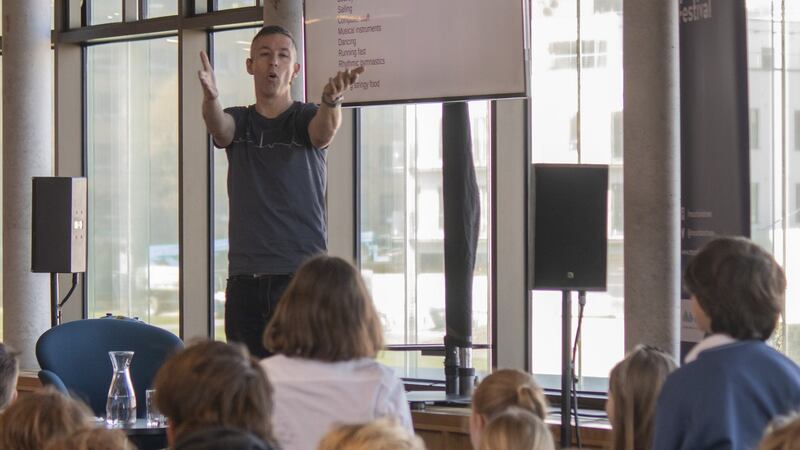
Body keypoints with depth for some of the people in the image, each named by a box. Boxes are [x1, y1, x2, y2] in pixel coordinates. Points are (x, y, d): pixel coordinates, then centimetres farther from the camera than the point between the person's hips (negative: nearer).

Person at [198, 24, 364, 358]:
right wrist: (210, 97, -36)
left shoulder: (306, 118, 5)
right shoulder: (239, 121, 12)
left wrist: (330, 100, -43)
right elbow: (218, 126, -11)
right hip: (245, 274, 3)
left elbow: (324, 131, -18)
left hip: (302, 272, -3)